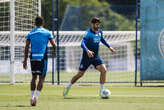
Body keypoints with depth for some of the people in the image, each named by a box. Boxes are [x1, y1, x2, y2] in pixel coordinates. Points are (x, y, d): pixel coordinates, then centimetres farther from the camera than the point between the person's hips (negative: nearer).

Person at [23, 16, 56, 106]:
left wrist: (25, 60, 3)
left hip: (33, 57, 3)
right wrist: (54, 51, 22)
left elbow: (26, 47, 2)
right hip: (42, 57, -3)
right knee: (41, 78, 2)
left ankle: (32, 97, 14)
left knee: (34, 77, 17)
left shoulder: (30, 33, 8)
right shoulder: (47, 33, 2)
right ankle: (36, 96, -14)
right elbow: (54, 45, 0)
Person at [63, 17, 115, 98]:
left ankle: (102, 91, -8)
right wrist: (87, 51, -50)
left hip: (96, 57, 5)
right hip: (87, 57, -5)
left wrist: (109, 47, 22)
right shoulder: (88, 33, -19)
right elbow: (82, 44, -33)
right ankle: (67, 88, 22)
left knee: (104, 70, -15)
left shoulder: (99, 32, 3)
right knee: (80, 74, 1)